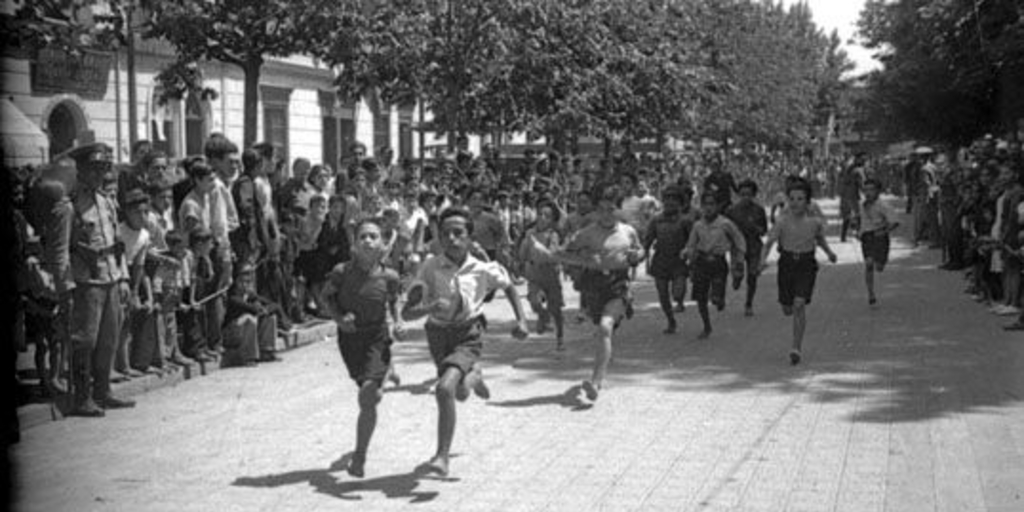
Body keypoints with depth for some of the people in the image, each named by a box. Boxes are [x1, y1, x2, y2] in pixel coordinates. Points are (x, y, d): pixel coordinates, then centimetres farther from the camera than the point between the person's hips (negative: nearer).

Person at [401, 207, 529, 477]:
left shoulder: (483, 270, -13)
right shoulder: (430, 268, -15)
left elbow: (509, 287, 10)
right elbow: (406, 313, -18)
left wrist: (521, 319, 0)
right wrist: (430, 307, -38)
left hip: (468, 336, -3)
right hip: (439, 335, 3)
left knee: (445, 388, -26)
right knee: (461, 393, 23)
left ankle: (442, 457, -15)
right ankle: (473, 375, 60)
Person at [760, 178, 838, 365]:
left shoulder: (815, 222, -5)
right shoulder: (782, 222, -8)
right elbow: (768, 243, -9)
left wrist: (829, 252, 3)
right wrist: (763, 259, -27)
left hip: (806, 265, -1)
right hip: (787, 264, 1)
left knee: (799, 305, -18)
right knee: (787, 309, 9)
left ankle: (796, 348, -13)